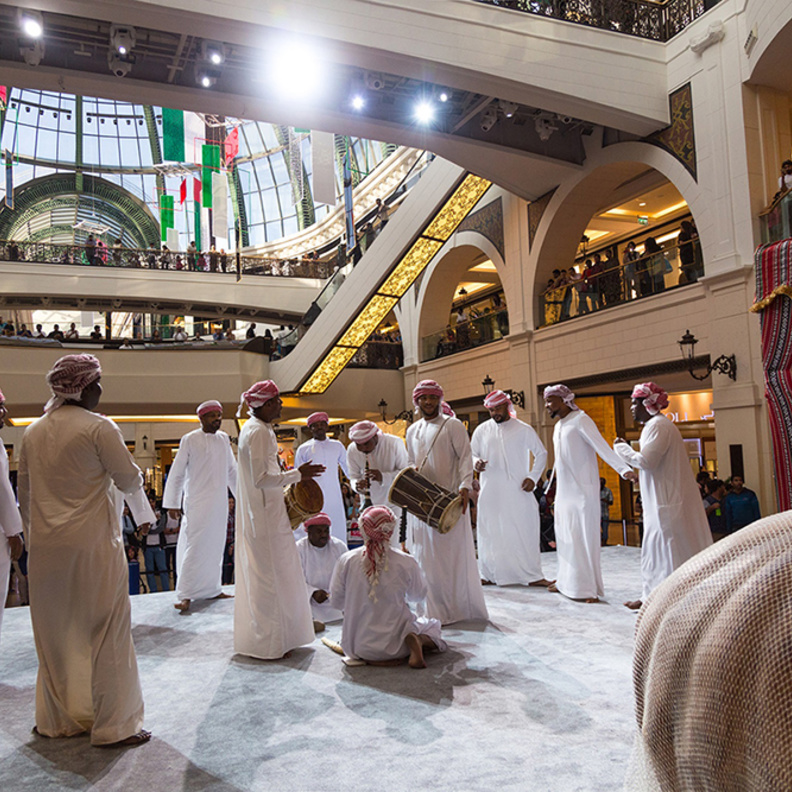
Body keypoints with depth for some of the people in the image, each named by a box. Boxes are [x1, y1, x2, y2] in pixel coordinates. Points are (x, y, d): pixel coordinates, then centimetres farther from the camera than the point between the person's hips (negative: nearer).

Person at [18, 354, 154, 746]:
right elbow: (129, 479, -8)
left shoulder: (33, 431, 8)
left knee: (56, 632, 16)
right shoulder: (98, 427, -12)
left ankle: (60, 718, 29)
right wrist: (144, 514, 13)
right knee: (106, 631, 3)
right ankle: (113, 724, 10)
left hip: (45, 546, 7)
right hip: (92, 542, -6)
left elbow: (25, 493, 14)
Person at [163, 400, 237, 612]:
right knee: (195, 547, -8)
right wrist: (173, 503, -5)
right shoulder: (190, 440, -6)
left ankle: (212, 589, 21)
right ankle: (185, 596, -3)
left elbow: (232, 471, 18)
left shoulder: (224, 439, 10)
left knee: (215, 546, 10)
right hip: (197, 503, -5)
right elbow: (176, 473, -3)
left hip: (220, 503, 6)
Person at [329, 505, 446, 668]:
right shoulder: (406, 563, -14)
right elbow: (418, 596, 3)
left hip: (357, 646, 1)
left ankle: (369, 659, 1)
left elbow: (336, 601, -1)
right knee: (432, 626, 25)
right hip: (393, 641, -1)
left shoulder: (345, 561, -11)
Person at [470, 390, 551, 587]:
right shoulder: (482, 430, 7)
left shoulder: (524, 430, 2)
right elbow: (471, 453, 14)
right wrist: (476, 462, -10)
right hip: (490, 491, 2)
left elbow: (541, 453, 9)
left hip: (518, 490, -2)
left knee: (525, 531, -2)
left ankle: (532, 575, 5)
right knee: (490, 533, 5)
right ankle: (489, 574, 16)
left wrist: (533, 477, -3)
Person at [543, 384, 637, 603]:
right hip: (564, 491, 8)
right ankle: (567, 581, 21)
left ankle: (588, 588, -2)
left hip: (582, 490, -8)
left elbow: (602, 446, -20)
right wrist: (553, 492, 19)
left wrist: (623, 468, -33)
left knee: (584, 536, -6)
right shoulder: (558, 427, 16)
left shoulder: (580, 420, -9)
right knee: (565, 537, 11)